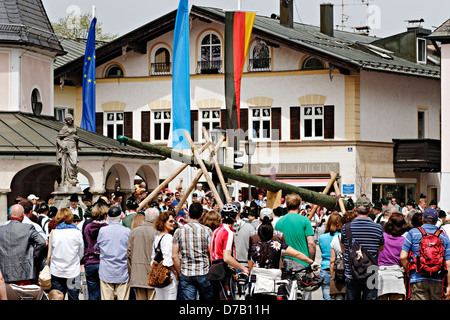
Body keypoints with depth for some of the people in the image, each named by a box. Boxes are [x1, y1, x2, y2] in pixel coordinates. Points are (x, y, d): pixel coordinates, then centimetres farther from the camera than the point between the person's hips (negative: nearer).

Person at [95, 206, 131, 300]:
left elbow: (96, 247, 9)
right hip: (123, 271, 0)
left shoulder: (102, 231, -5)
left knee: (107, 297, 3)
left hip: (106, 271, 0)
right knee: (123, 297, 2)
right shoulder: (127, 231, -6)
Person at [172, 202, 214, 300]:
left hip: (186, 275, 1)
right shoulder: (206, 230, -3)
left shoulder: (179, 231, 1)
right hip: (203, 274, -1)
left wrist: (180, 272, 9)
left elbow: (174, 256, -1)